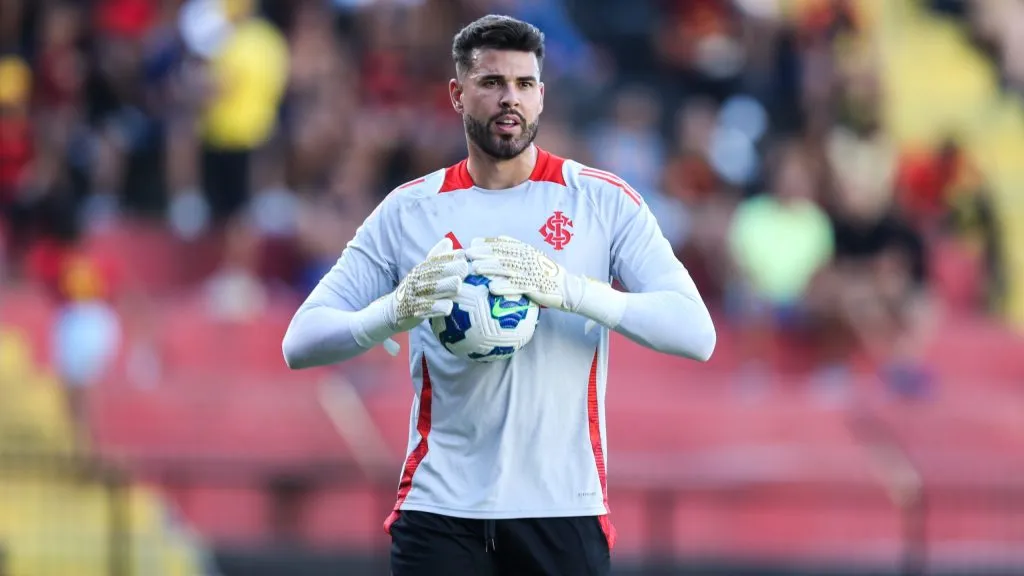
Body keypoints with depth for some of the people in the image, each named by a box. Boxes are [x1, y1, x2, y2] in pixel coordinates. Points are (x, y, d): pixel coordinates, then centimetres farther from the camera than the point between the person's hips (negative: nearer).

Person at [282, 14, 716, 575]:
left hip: (562, 507, -1)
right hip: (439, 510, 1)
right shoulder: (409, 211, 5)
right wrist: (394, 312, -21)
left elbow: (696, 332, -10)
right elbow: (300, 342, 0)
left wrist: (570, 290, -26)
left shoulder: (602, 201, 1)